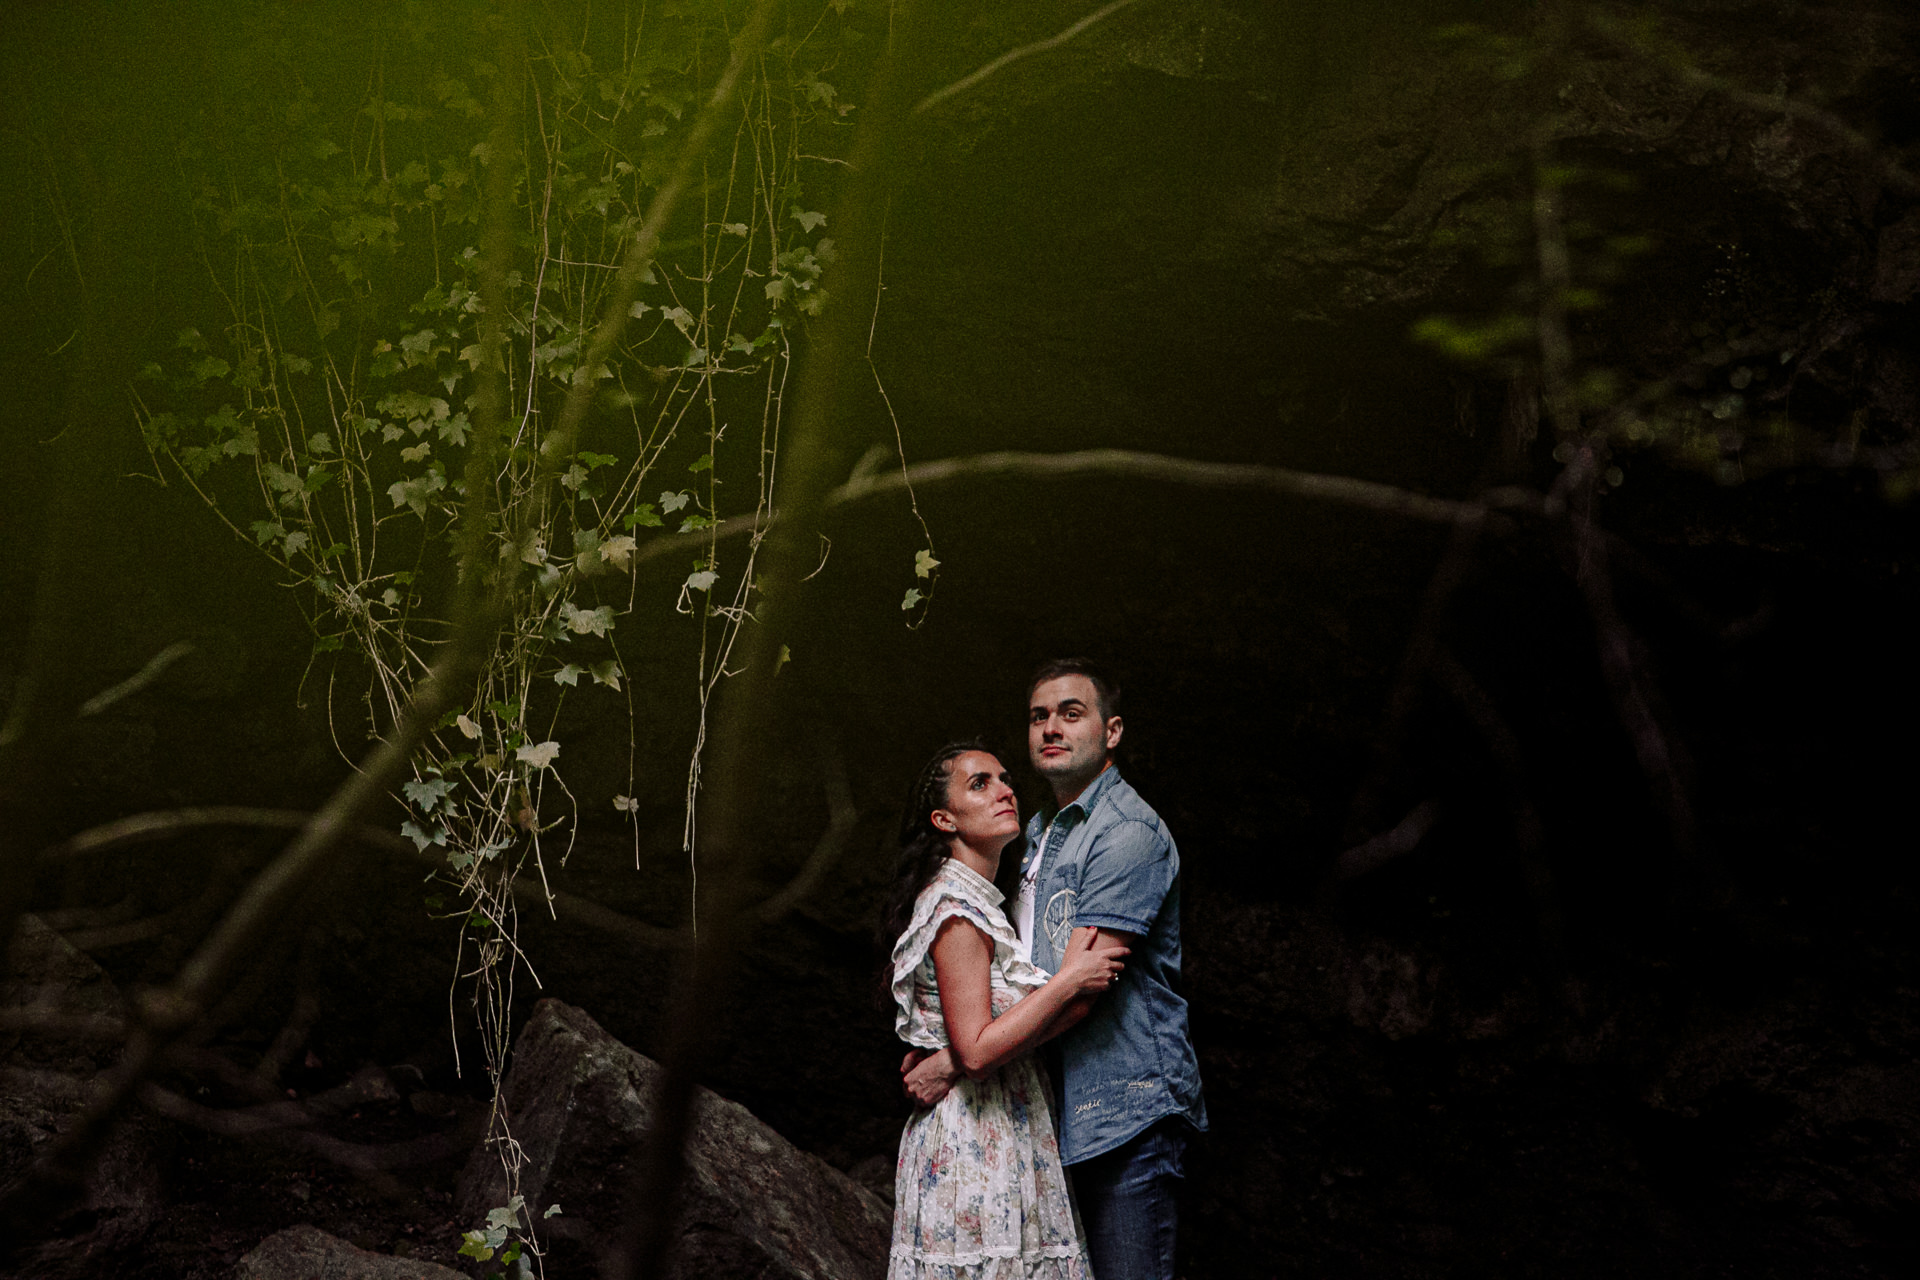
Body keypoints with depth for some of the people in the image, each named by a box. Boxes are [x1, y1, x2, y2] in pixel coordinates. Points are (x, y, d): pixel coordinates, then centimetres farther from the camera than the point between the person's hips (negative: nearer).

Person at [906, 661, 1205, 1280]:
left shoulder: (1127, 831, -11)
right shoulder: (1040, 834, 20)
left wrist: (959, 1061, -16)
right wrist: (936, 1046, 7)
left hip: (1127, 1108, -9)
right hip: (1066, 1113, 9)